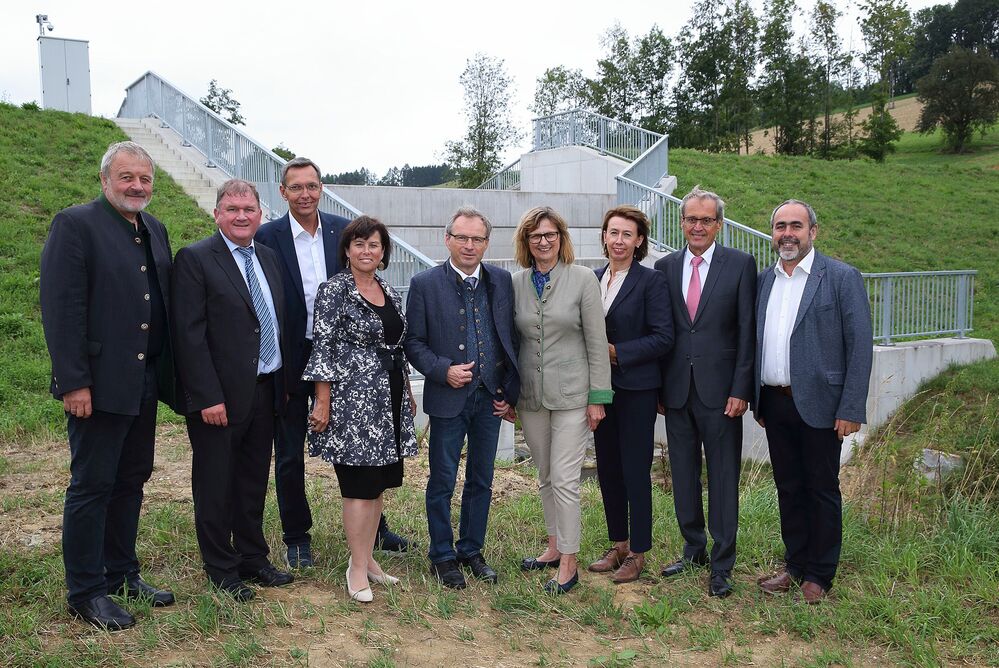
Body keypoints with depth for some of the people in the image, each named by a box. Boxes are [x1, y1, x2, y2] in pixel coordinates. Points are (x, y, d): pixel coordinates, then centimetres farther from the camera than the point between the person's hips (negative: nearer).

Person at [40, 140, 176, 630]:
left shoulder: (155, 230, 12)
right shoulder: (74, 224, -10)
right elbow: (60, 309, -15)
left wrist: (165, 372, 11)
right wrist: (74, 383, -18)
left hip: (144, 382, 7)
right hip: (100, 383, -7)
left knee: (131, 481, 15)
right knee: (91, 486, 3)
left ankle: (122, 575, 29)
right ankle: (86, 592, 16)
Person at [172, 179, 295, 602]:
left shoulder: (268, 258, 11)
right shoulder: (195, 259, -10)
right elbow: (190, 334, -15)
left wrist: (284, 380, 11)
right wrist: (208, 397, -19)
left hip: (265, 391, 7)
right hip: (220, 396, -6)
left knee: (254, 483, 17)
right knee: (215, 487, 7)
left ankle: (253, 558, 31)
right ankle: (222, 569, 21)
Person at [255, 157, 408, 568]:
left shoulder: (343, 230, 1)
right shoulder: (268, 237, -7)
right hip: (290, 360, -2)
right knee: (289, 455, 11)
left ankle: (372, 528, 29)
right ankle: (297, 537, 28)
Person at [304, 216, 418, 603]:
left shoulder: (390, 293, 12)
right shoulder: (334, 290, -8)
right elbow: (322, 348, -11)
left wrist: (407, 395, 18)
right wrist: (322, 402, -14)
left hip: (389, 400, 7)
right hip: (353, 399, -7)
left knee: (378, 484, 11)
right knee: (360, 486, -4)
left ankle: (367, 558, 23)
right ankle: (358, 569, 8)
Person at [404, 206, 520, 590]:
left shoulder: (502, 281, 4)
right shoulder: (425, 284, -5)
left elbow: (513, 338, 7)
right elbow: (413, 342, -3)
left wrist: (511, 392, 2)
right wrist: (444, 370, -17)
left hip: (491, 398, 3)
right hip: (448, 397, -3)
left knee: (481, 481, 14)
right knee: (442, 482, 8)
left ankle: (472, 551, 30)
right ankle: (443, 556, 24)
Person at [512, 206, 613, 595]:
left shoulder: (583, 279, -6)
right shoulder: (516, 283, 4)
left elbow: (597, 341, -6)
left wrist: (598, 397, -8)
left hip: (571, 394, -4)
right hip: (531, 395, 4)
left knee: (564, 479, -5)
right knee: (545, 478, 15)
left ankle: (568, 563, 6)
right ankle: (554, 547, 30)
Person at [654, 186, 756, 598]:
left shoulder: (740, 264, -2)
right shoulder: (665, 267, 7)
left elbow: (747, 330, -4)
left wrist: (741, 390, -10)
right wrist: (658, 387, 5)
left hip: (719, 390, -3)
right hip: (676, 390, 4)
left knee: (723, 478, 4)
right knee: (684, 475, 13)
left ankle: (722, 566, 15)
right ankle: (694, 549, 30)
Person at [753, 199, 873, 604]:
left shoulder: (841, 277, -6)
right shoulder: (764, 280, 10)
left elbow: (860, 346, -9)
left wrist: (851, 410, -14)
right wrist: (756, 400, 11)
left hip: (818, 405, -5)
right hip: (774, 404, 5)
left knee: (822, 490, 6)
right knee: (788, 488, 14)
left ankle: (819, 575, 20)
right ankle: (795, 565, 28)